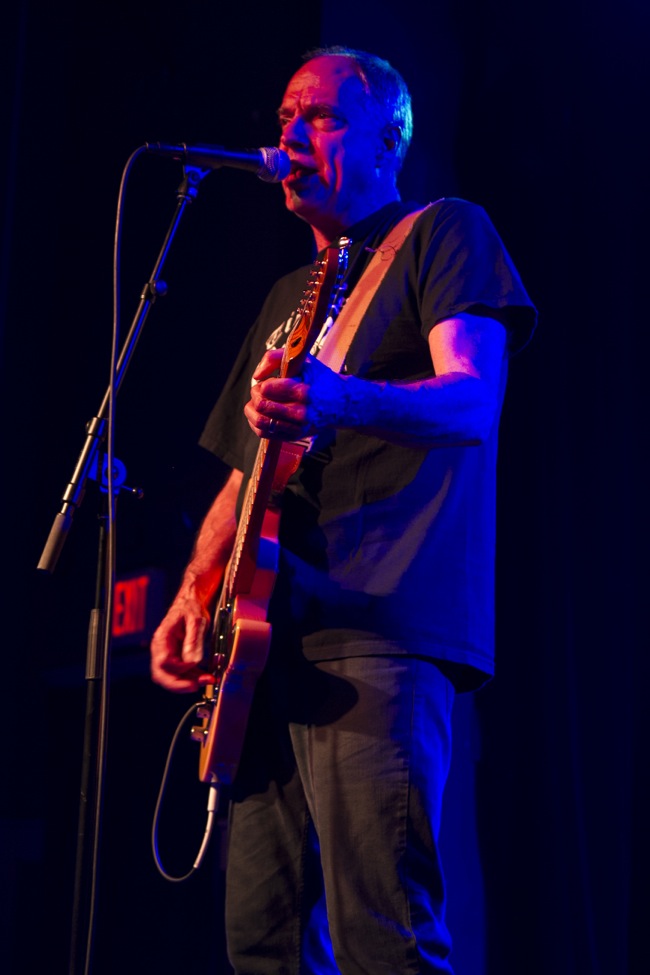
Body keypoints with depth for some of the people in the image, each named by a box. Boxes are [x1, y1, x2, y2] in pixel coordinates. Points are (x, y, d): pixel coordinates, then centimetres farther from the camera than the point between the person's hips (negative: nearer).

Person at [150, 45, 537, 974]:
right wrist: (192, 597, 10)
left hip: (379, 629, -8)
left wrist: (341, 400, -32)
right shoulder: (290, 294, 28)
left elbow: (473, 405, -11)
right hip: (269, 639, 8)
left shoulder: (442, 234, 6)